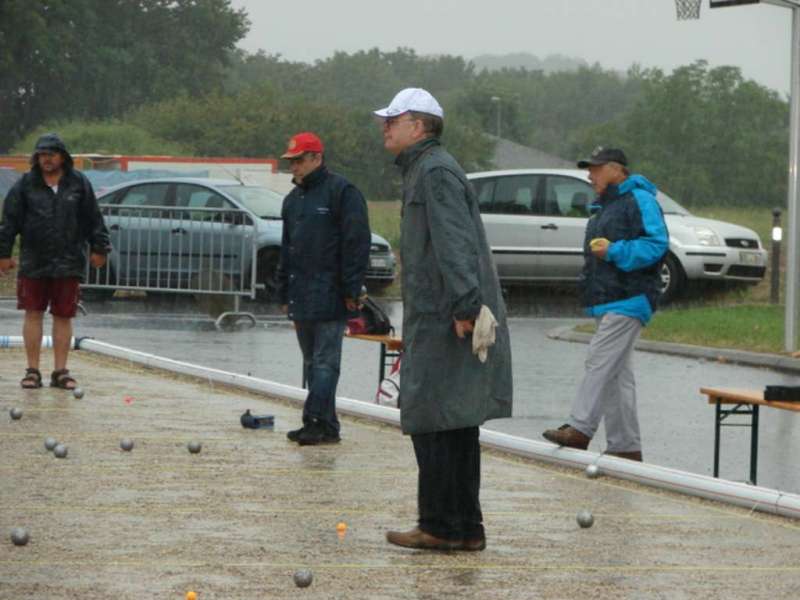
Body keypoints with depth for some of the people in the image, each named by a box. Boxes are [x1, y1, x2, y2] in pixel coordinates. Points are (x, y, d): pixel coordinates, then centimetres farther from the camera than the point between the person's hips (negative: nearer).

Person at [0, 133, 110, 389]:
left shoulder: (79, 183, 4)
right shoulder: (25, 185, 3)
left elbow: (94, 219, 8)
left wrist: (98, 248, 5)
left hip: (68, 262, 0)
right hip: (34, 262, 0)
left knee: (63, 317, 4)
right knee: (33, 314, 1)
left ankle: (61, 371, 9)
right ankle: (32, 371, 7)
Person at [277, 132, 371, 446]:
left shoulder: (342, 192, -6)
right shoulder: (293, 199, 20)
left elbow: (357, 243, -11)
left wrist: (351, 290, -15)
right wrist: (284, 294, 19)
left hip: (330, 295, -8)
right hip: (301, 296, 9)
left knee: (325, 362, -10)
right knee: (312, 362, 9)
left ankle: (317, 421, -13)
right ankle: (325, 425, 13)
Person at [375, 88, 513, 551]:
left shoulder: (436, 172, -11)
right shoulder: (424, 170, 22)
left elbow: (455, 243, -22)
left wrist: (465, 305, -29)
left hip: (446, 323, -10)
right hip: (440, 322, 10)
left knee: (434, 423, -8)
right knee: (454, 427, 11)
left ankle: (441, 526, -6)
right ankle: (465, 529, 13)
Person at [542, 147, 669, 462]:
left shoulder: (639, 200, -7)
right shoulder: (603, 207, 23)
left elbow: (657, 244, -17)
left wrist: (614, 251, -19)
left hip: (628, 301, -10)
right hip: (607, 302, 10)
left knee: (601, 362, -17)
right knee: (617, 375, 9)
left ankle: (580, 429, -21)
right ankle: (625, 446, 12)